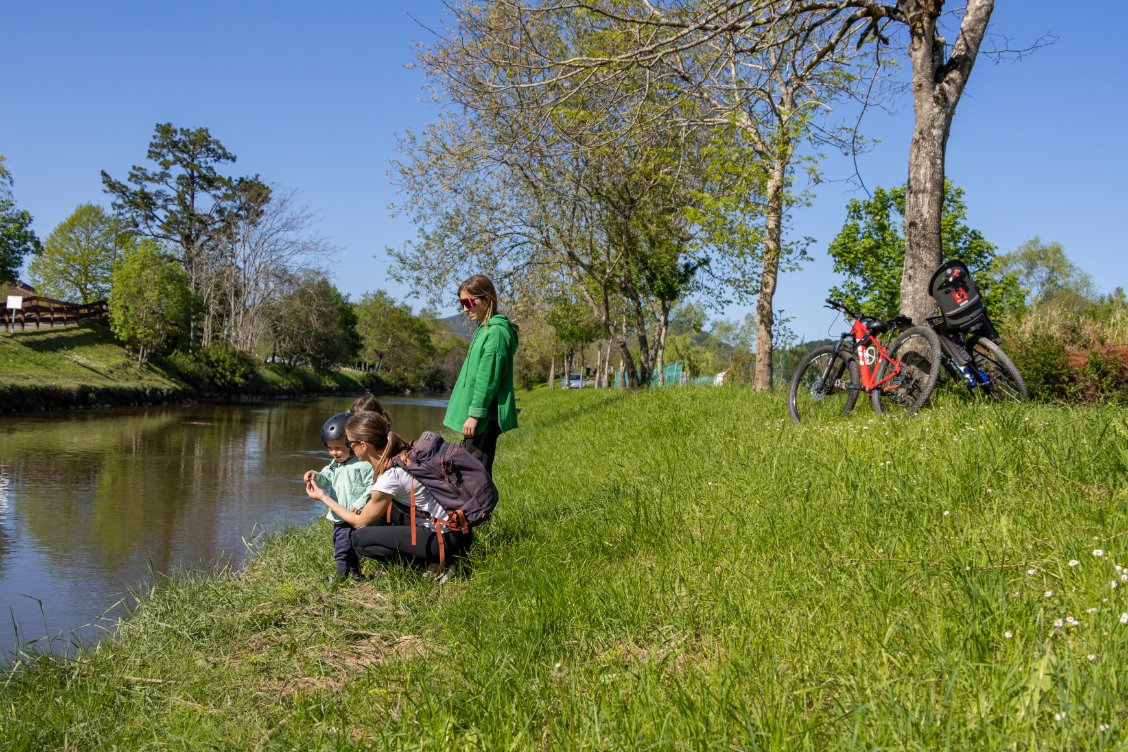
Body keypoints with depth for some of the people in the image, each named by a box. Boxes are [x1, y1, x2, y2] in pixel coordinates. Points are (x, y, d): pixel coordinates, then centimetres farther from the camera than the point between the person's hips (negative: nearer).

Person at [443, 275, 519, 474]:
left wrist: (475, 414, -18)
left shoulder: (496, 332, -15)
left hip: (485, 418, -10)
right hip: (480, 415, 10)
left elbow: (487, 379, -19)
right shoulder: (485, 329, 16)